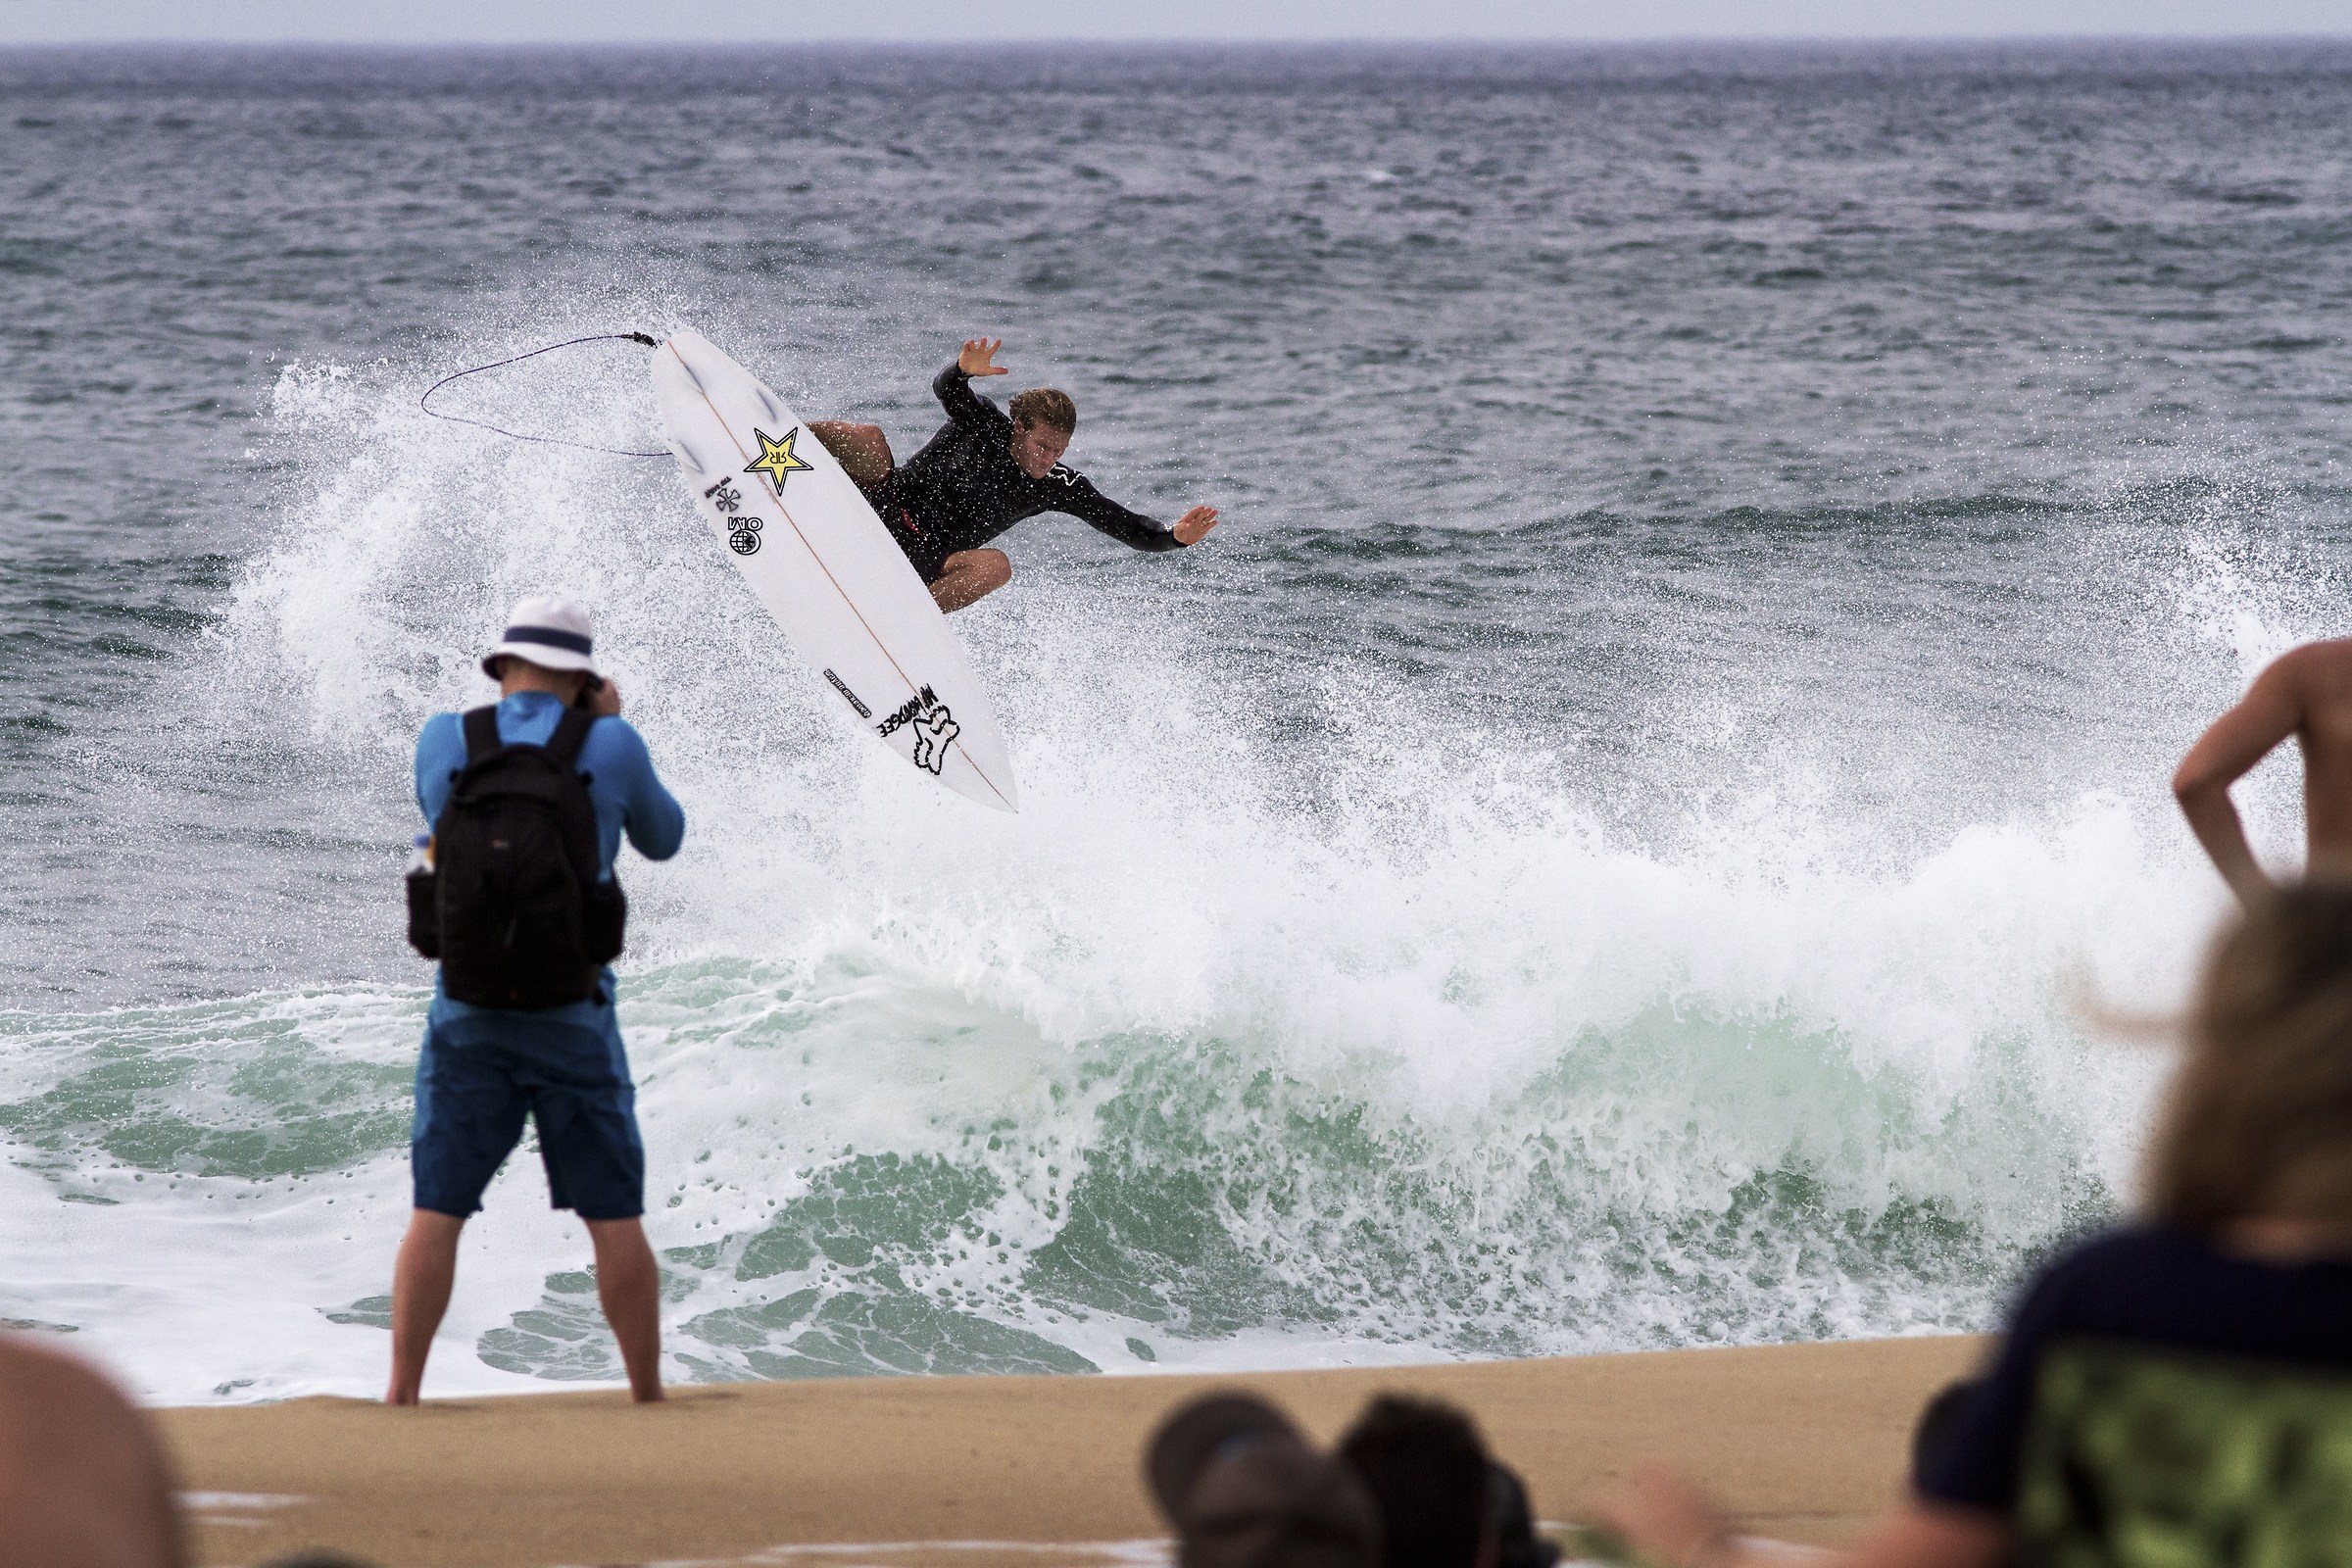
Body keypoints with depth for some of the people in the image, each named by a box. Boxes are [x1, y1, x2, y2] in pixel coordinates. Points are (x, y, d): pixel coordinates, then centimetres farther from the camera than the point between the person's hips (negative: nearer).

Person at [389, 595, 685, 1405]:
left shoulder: (443, 740, 0)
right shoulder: (611, 747, -4)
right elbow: (662, 838, 16)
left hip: (467, 1018, 1)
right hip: (572, 1020, -1)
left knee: (437, 1215, 5)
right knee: (613, 1218, 6)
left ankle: (401, 1399, 2)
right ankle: (649, 1399, 8)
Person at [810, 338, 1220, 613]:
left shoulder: (1061, 487, -3)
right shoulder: (985, 424, -10)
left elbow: (1129, 528, -7)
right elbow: (946, 390, -31)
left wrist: (1174, 537, -28)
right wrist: (964, 370, -55)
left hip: (929, 562, 2)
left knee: (996, 566, -32)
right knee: (868, 438, -30)